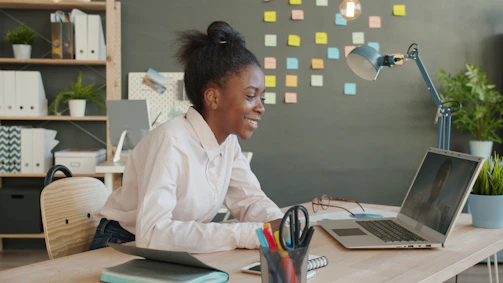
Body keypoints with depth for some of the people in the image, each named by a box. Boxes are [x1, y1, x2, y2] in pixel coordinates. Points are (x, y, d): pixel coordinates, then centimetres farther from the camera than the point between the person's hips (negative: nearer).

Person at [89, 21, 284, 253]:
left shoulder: (228, 140, 0)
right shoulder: (172, 141, -25)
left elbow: (250, 200, 5)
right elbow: (152, 231, -33)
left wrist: (277, 224, -17)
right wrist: (244, 234, -34)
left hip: (177, 254, 7)